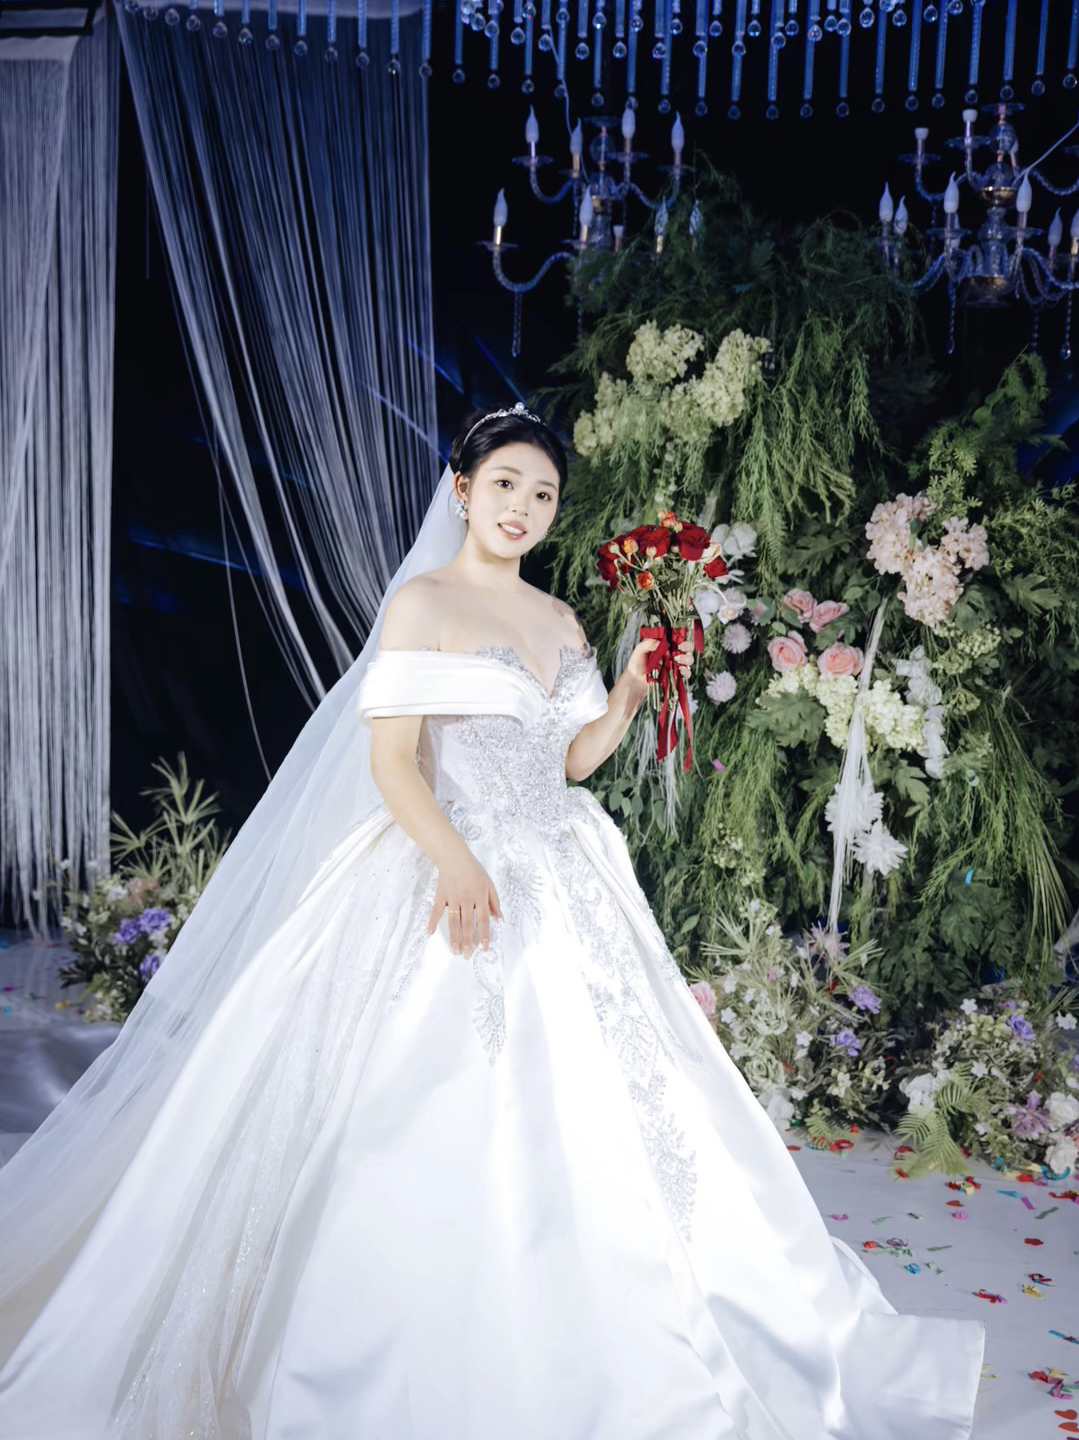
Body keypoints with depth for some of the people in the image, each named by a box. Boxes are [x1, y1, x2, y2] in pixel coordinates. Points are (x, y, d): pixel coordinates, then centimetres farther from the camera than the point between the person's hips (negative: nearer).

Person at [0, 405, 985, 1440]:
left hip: (565, 883, 7)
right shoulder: (424, 600, -5)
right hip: (461, 878, -7)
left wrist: (633, 687, 5)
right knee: (457, 1128, -4)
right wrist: (458, 862, -25)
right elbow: (391, 760, -12)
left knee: (593, 1109, 10)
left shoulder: (561, 621, 14)